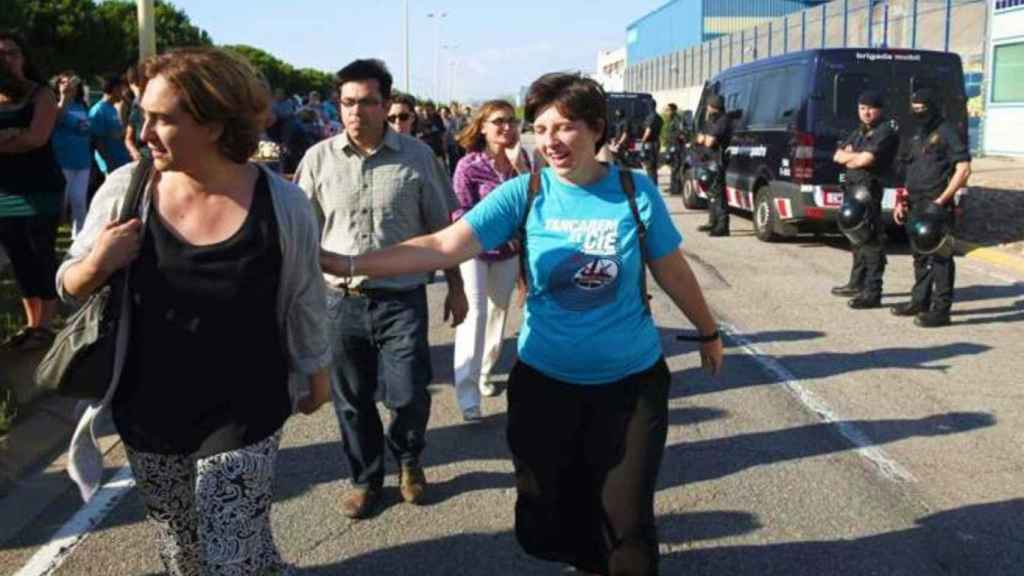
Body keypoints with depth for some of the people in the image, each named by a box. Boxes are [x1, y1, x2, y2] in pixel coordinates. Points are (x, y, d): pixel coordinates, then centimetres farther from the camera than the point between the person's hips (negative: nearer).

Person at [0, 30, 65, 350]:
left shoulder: (42, 94, -2)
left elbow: (37, 138, -16)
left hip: (39, 192, -5)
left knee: (43, 258, -1)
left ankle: (45, 326, 5)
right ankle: (31, 324, 19)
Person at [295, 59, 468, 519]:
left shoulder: (417, 156, -1)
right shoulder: (319, 158, 0)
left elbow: (440, 228, 7)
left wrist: (455, 287, 8)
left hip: (402, 300, -1)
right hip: (340, 301, 1)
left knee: (409, 397, 1)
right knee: (352, 401, 12)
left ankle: (408, 458, 33)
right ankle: (365, 477, 35)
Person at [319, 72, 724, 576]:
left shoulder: (636, 192, -8)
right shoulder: (523, 193, -9)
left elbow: (674, 273, 4)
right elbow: (443, 246, -18)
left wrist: (709, 332, 16)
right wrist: (348, 263, -27)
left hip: (631, 380, -1)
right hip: (545, 380, 1)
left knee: (625, 515, 9)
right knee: (549, 513, 15)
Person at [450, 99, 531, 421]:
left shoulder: (520, 161, -3)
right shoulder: (469, 165, -16)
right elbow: (462, 213, -13)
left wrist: (520, 167, -23)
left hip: (507, 250, 5)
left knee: (499, 311, 15)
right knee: (474, 313, -14)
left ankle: (484, 374, 34)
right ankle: (467, 394, -13)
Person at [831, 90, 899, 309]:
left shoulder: (885, 133, -8)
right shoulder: (858, 132, 20)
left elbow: (866, 160, -17)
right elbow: (838, 156, 13)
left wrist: (849, 156, 2)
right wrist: (856, 156, -6)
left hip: (869, 188, -9)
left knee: (872, 241, -10)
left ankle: (872, 293, -12)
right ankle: (857, 283, 30)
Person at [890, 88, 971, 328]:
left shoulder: (947, 132, -8)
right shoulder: (918, 135, 18)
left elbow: (963, 169, -13)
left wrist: (940, 201, -17)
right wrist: (903, 201, 15)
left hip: (936, 206, -9)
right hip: (916, 206, 9)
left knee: (940, 256, -6)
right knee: (920, 255, 16)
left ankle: (941, 309, -4)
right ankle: (919, 301, 26)